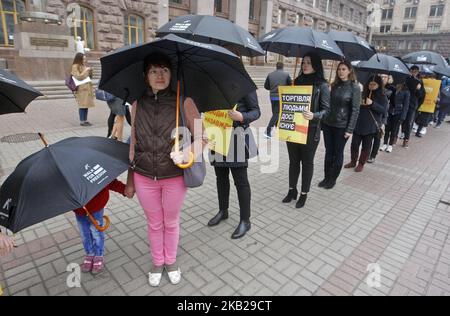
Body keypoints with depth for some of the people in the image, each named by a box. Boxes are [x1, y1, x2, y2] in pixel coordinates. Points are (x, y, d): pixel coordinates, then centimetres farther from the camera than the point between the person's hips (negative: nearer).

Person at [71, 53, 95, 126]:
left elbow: (89, 76, 24)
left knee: (87, 104, 6)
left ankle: (85, 120, 12)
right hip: (81, 88, -7)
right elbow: (79, 77, -13)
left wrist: (90, 70, 7)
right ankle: (82, 121, -3)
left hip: (87, 87, 7)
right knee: (82, 105, -8)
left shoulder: (84, 66, 18)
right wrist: (86, 70, -11)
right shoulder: (75, 66, -4)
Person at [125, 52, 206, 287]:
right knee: (154, 223, 19)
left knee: (171, 222, 18)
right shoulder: (138, 105, 0)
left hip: (175, 177, -1)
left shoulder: (184, 102, -7)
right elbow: (133, 145, 6)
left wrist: (188, 152, -25)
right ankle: (157, 263, 43)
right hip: (144, 177, 2)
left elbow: (202, 137, -5)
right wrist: (130, 181, 10)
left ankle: (171, 261, 43)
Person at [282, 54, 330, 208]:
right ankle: (292, 190, 30)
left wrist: (314, 115, -27)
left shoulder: (322, 85, -6)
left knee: (307, 162, 9)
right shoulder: (297, 81, 8)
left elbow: (326, 109, -8)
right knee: (293, 160, 14)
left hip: (310, 130, -4)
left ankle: (304, 194, 23)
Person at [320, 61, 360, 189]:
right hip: (328, 124, 5)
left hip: (342, 126, -4)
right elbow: (328, 104, 11)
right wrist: (323, 121, 6)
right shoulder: (334, 85, 7)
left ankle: (333, 179, 20)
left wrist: (350, 129, -14)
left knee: (338, 153, 7)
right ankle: (326, 177, 23)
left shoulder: (355, 87, -7)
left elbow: (355, 110, -10)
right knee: (328, 152, 11)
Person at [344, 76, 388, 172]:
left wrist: (372, 103, -22)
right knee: (354, 144, 6)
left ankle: (361, 164, 20)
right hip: (358, 124, 3)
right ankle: (353, 161, 22)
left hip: (370, 126, -2)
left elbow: (384, 110, -11)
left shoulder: (382, 97, -1)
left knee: (366, 146, 7)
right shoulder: (363, 94, 6)